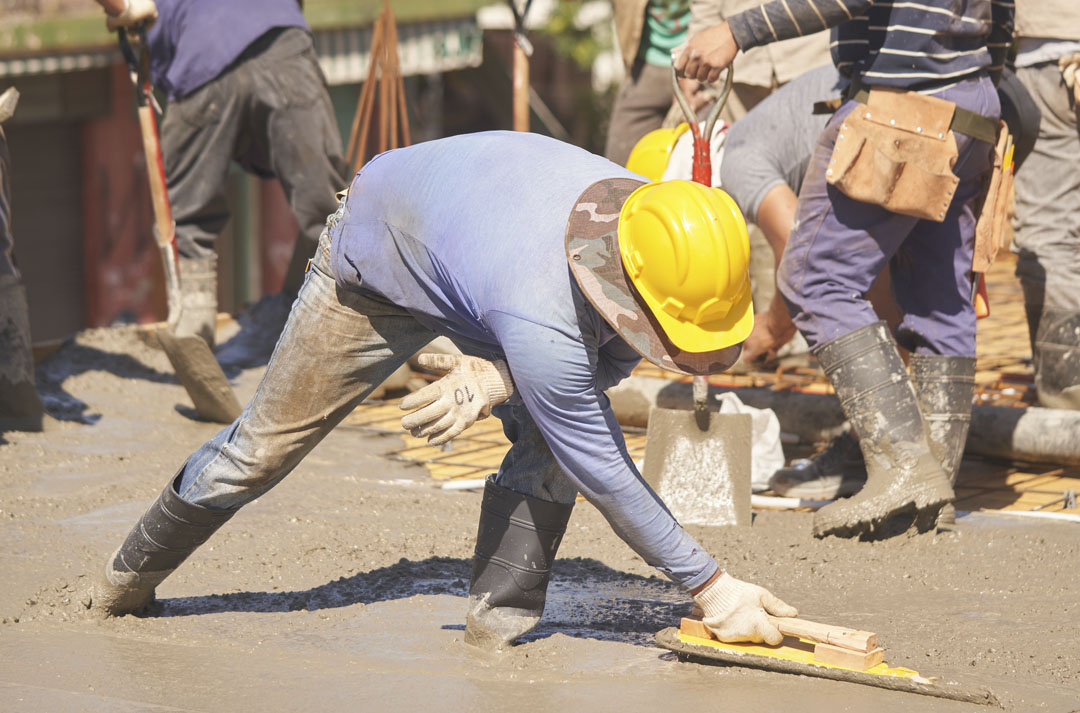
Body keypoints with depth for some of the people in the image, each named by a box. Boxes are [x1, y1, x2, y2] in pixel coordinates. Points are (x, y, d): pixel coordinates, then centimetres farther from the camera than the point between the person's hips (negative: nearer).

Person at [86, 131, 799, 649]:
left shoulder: (652, 216, -30)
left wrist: (501, 376, -28)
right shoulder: (537, 315, -48)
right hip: (378, 256, -5)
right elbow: (601, 470, -37)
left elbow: (609, 356, -9)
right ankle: (130, 579, 29)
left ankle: (500, 615, -7)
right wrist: (712, 584, -33)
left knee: (551, 433, -19)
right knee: (265, 444, 5)